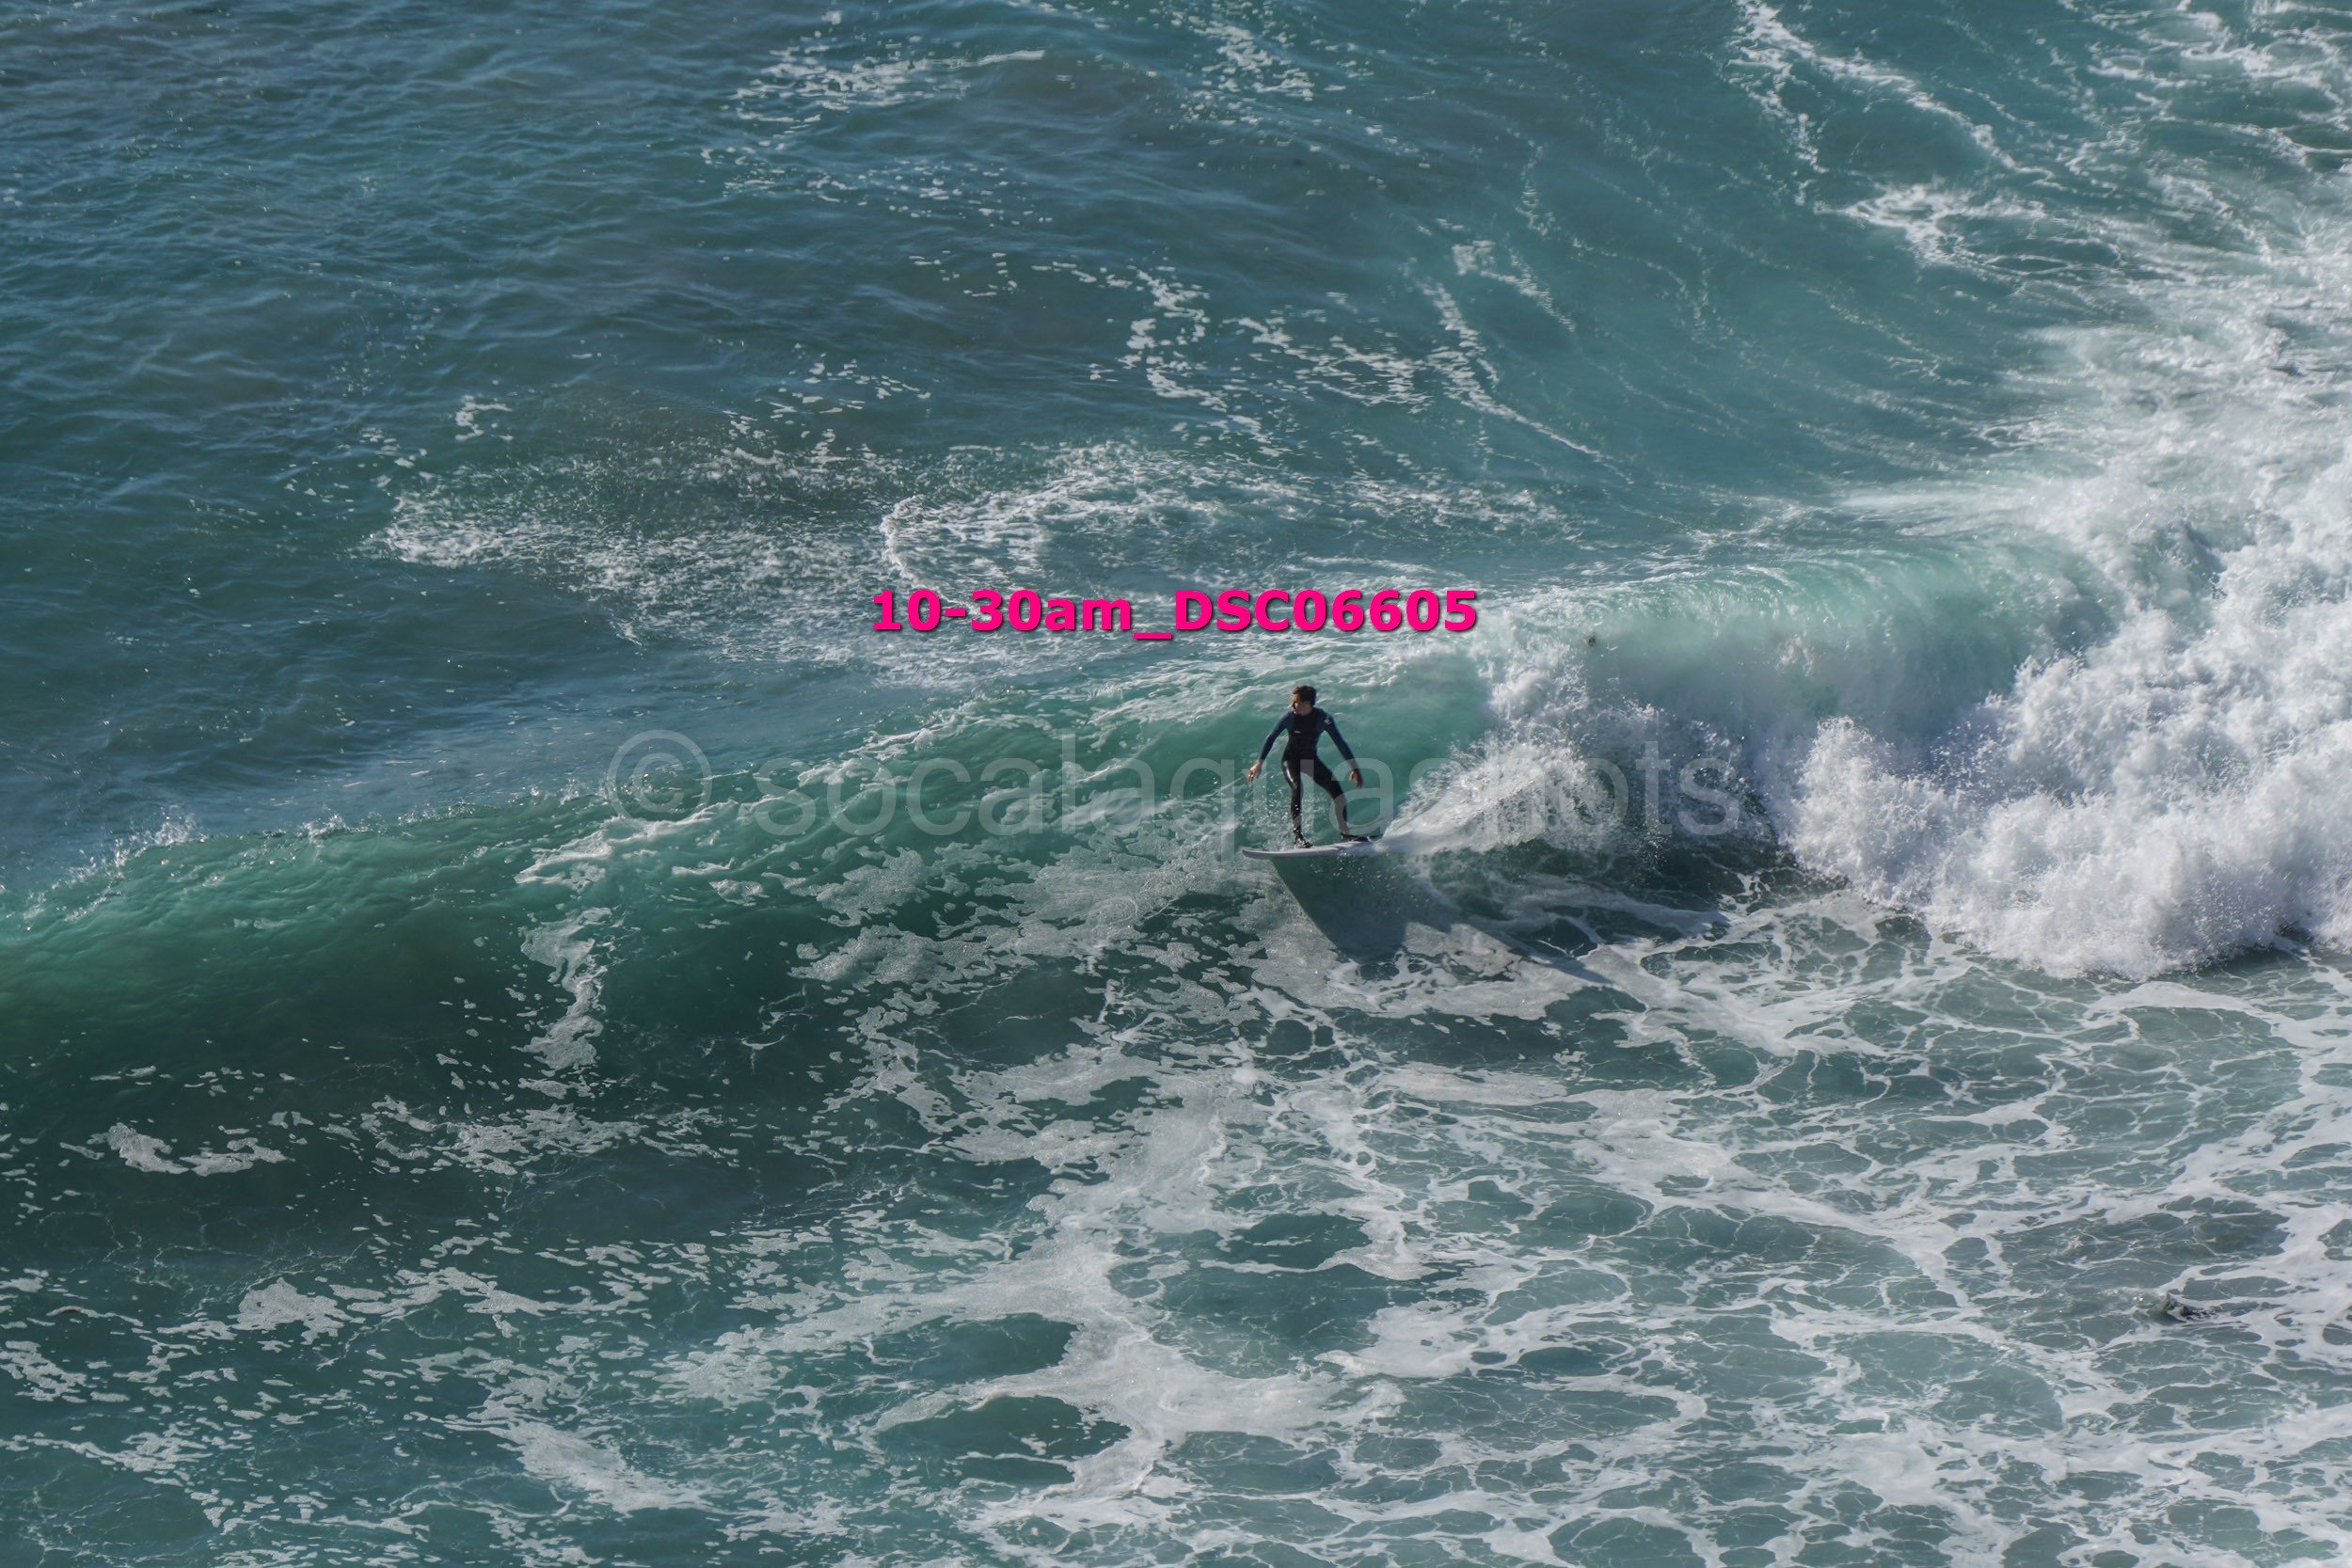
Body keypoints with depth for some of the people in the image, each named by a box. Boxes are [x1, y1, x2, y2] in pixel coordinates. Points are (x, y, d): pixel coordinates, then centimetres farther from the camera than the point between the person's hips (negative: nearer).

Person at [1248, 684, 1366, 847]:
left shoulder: (1323, 718, -17)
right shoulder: (1289, 718, -18)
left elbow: (1340, 742, -14)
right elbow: (1271, 738, -7)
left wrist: (1354, 768, -17)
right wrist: (1259, 763, -6)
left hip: (1311, 759, 2)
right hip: (1291, 759, -2)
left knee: (1335, 788, -11)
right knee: (1297, 788, -30)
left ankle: (1345, 833, -1)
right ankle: (1297, 833, -29)